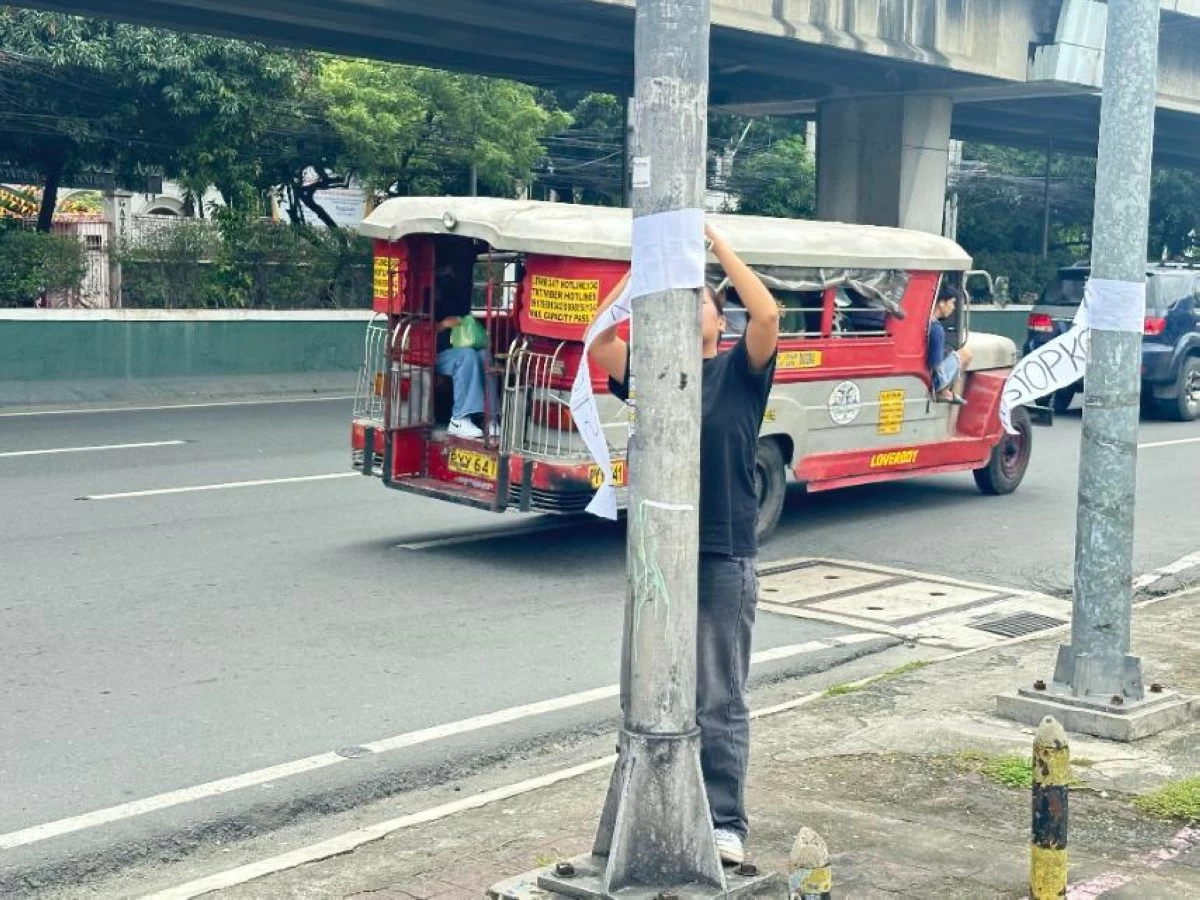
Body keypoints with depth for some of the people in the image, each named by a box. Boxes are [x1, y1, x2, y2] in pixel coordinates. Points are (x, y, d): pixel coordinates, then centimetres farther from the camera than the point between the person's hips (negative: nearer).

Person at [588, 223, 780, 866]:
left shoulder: (741, 371, 1)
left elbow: (767, 315, -16)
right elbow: (599, 337, -5)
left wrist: (716, 244, -11)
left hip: (724, 559, -4)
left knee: (719, 702, 2)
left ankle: (726, 822, 11)